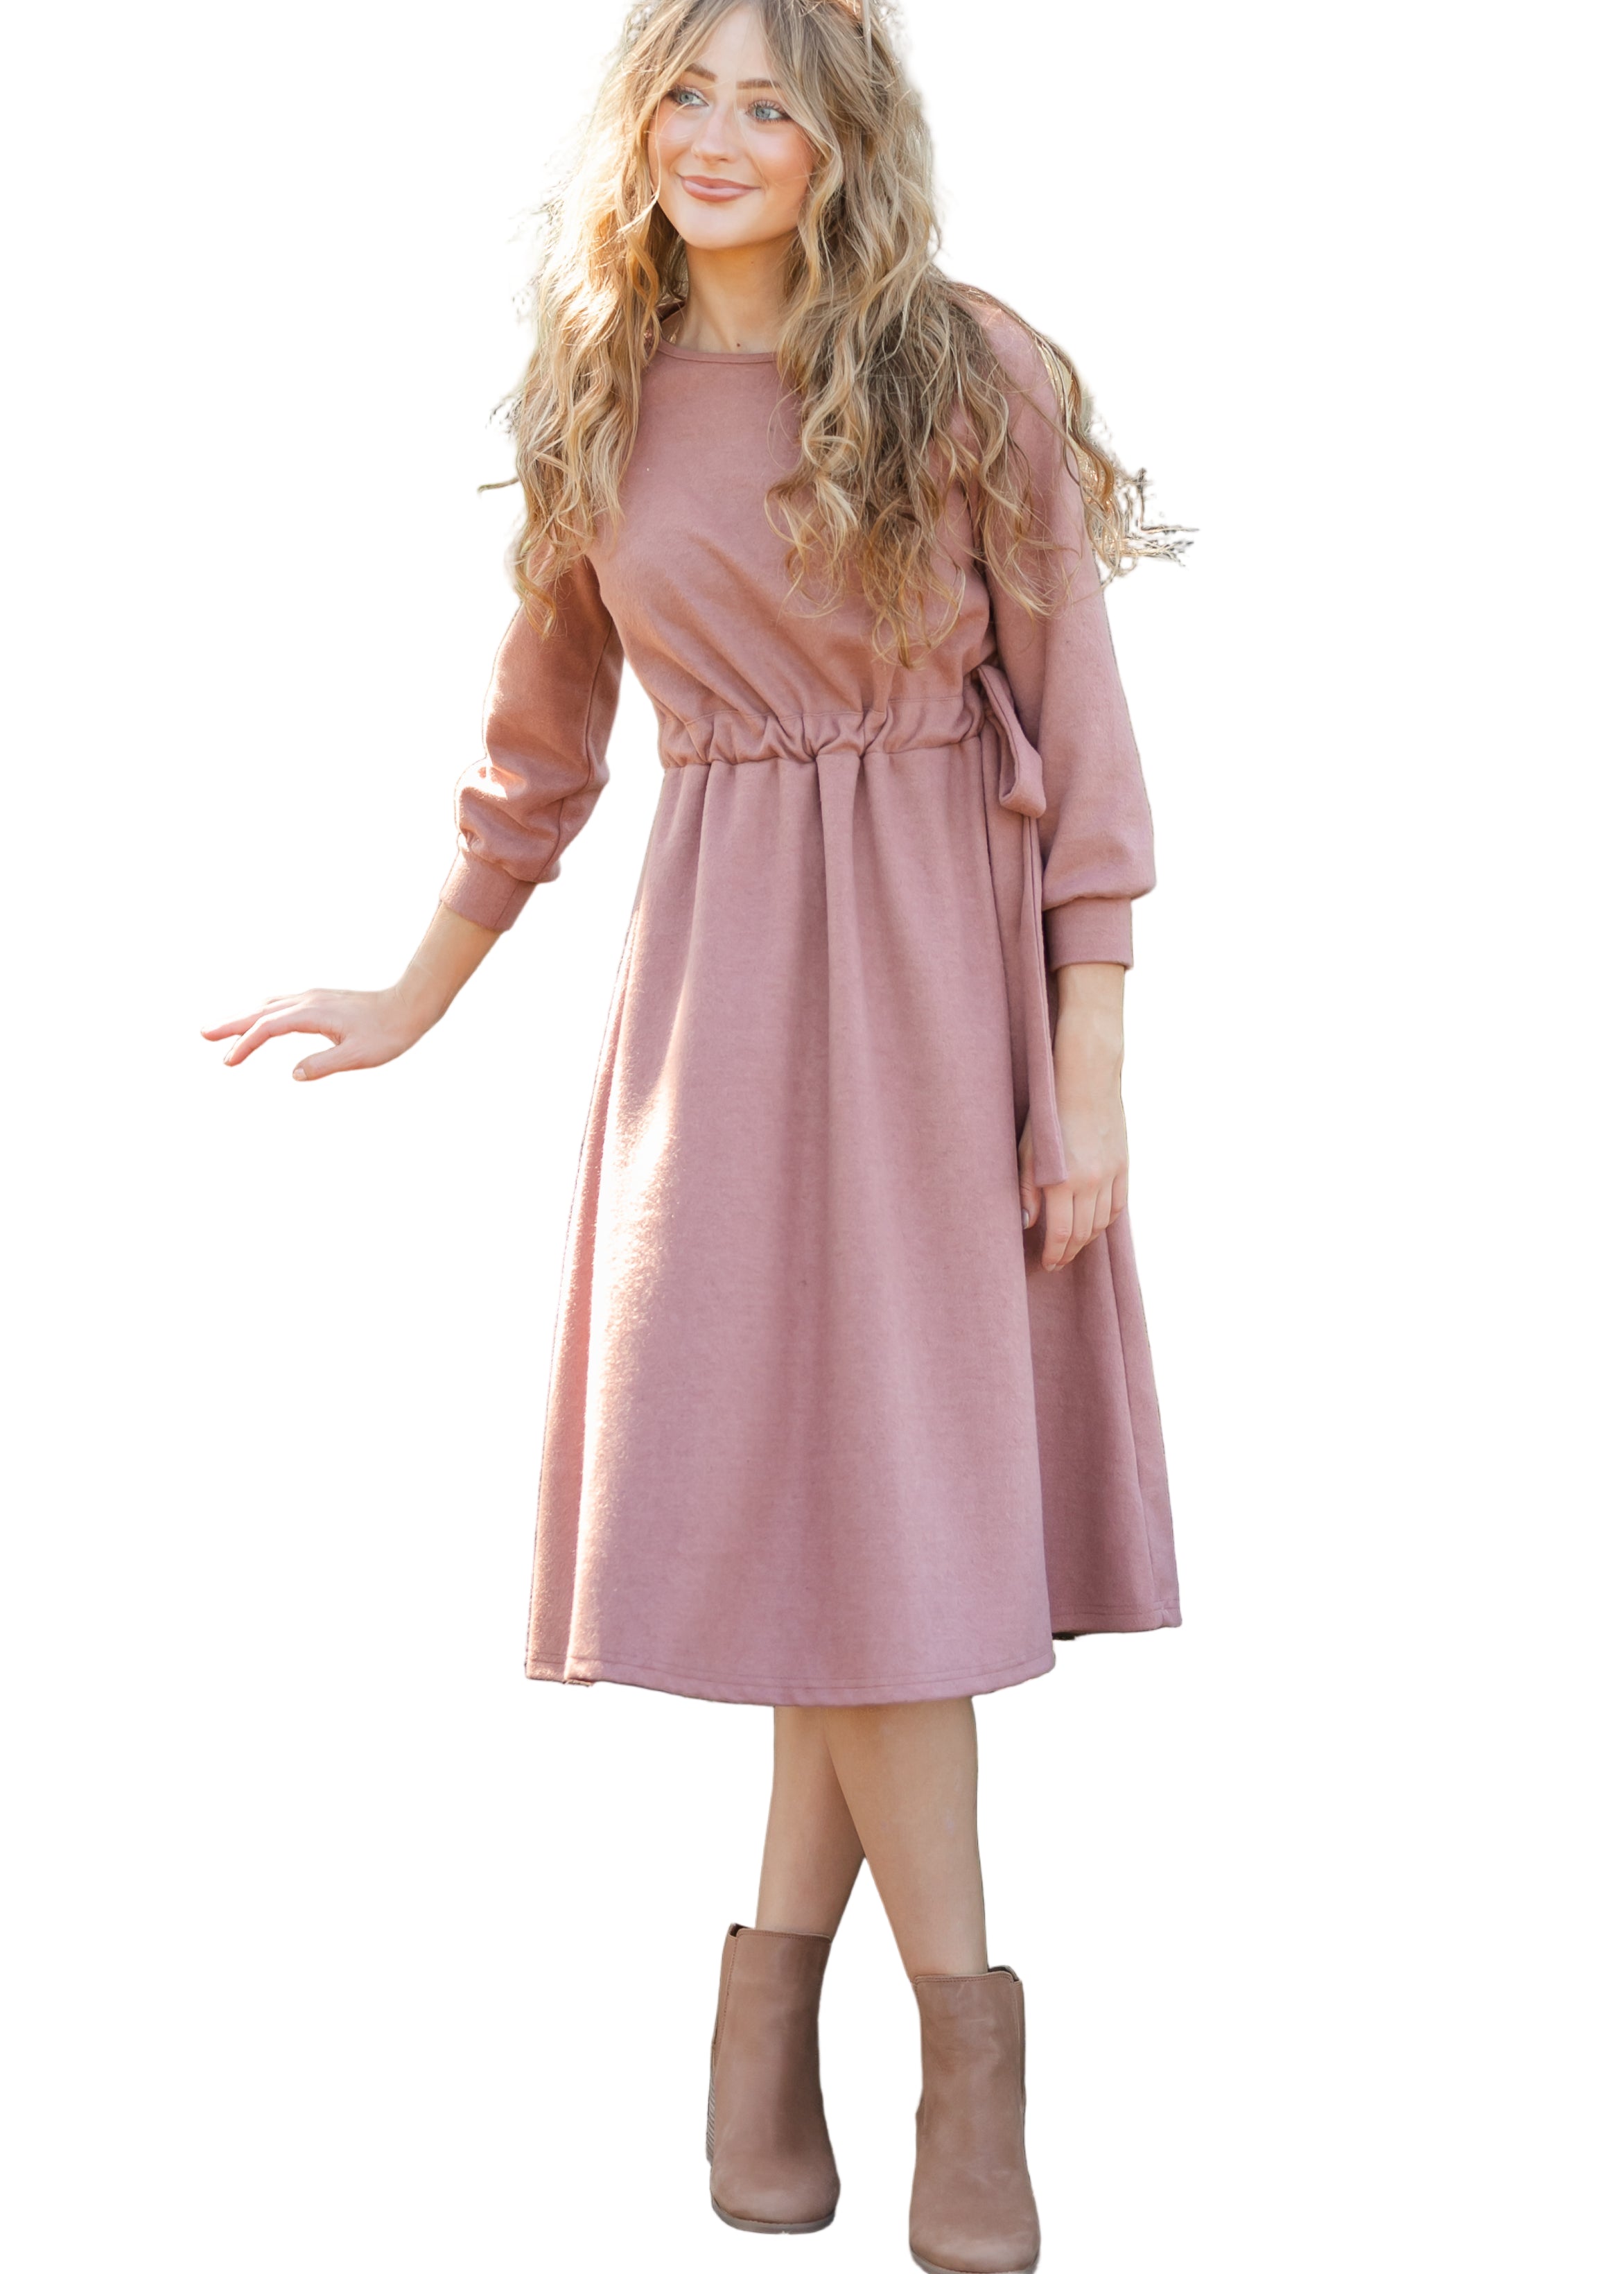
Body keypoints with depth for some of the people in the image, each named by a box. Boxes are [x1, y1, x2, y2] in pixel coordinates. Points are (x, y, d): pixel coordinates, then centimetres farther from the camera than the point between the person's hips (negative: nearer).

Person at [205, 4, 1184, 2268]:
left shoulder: (973, 374, -4)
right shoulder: (602, 405, 6)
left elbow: (1077, 732, -5)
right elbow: (540, 738, 17)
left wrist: (1090, 1074, -10)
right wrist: (415, 1001, 22)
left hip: (950, 955, -2)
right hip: (726, 959, 2)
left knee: (900, 1461, 1)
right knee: (813, 1469, -2)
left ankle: (776, 1984, 18)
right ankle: (969, 2027, 8)